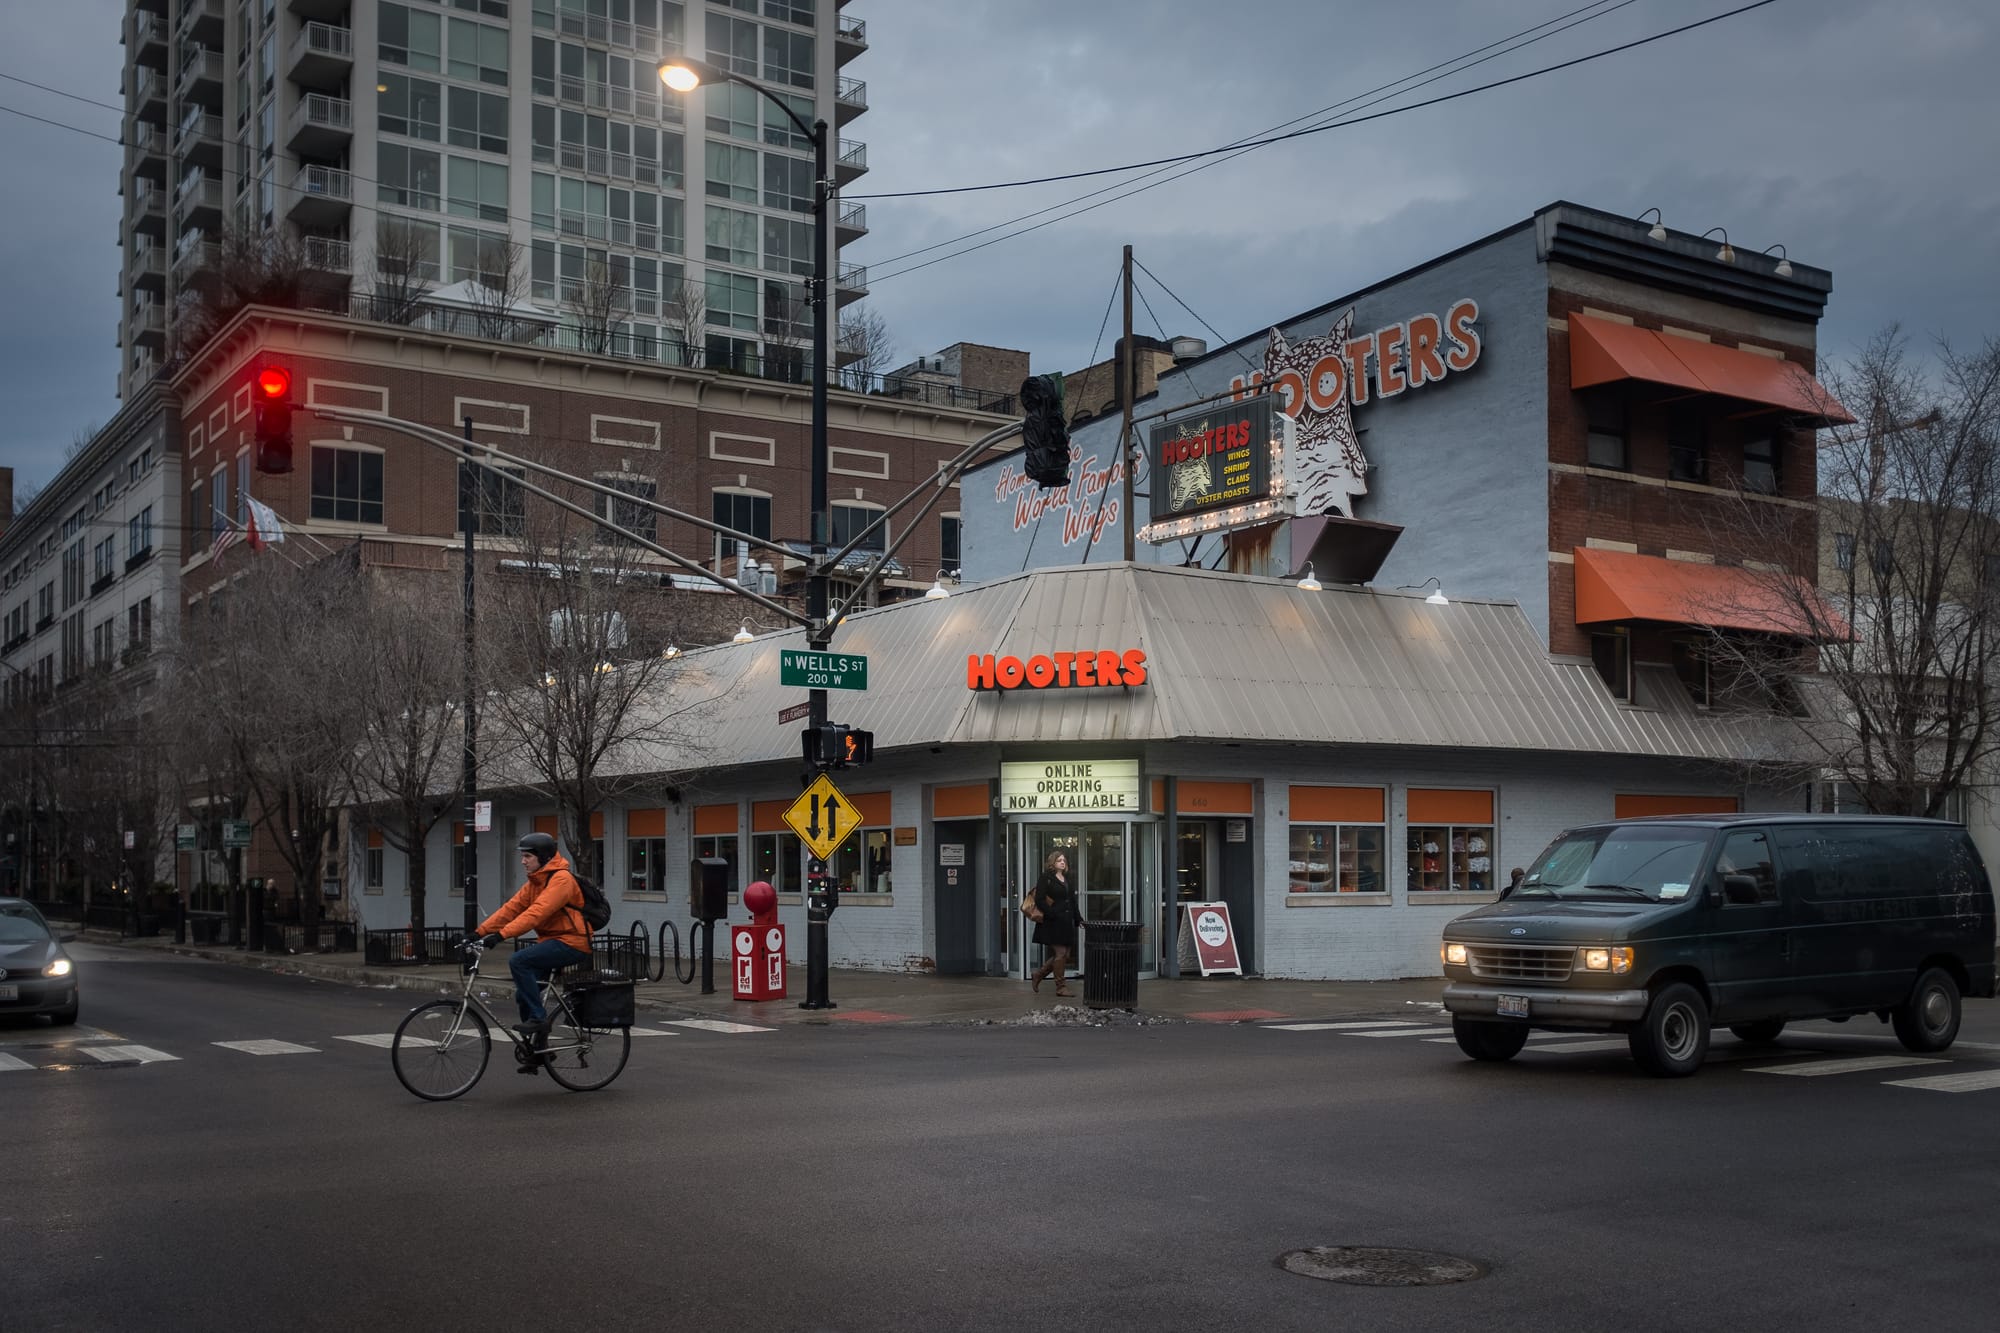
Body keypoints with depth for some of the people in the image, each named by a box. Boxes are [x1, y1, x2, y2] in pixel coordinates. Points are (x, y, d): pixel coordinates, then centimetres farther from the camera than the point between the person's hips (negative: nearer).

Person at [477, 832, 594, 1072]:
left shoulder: (561, 880, -16)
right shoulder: (535, 882, 13)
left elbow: (537, 913, -28)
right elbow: (511, 908, 6)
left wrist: (502, 934, -34)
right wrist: (480, 931, -5)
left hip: (571, 944, -9)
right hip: (551, 942, 9)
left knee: (518, 961, -25)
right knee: (523, 995, 5)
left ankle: (538, 1018, -16)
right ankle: (537, 1051, 19)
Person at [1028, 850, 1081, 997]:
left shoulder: (1067, 880, 19)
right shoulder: (1045, 879, -4)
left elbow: (1073, 901, 22)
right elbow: (1039, 900, -11)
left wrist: (1078, 919, 13)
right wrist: (1052, 914, -18)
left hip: (1066, 923, 8)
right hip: (1052, 923, -8)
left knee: (1066, 955, 6)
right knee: (1060, 953, -8)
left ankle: (1038, 975, 21)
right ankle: (1060, 986, 2)